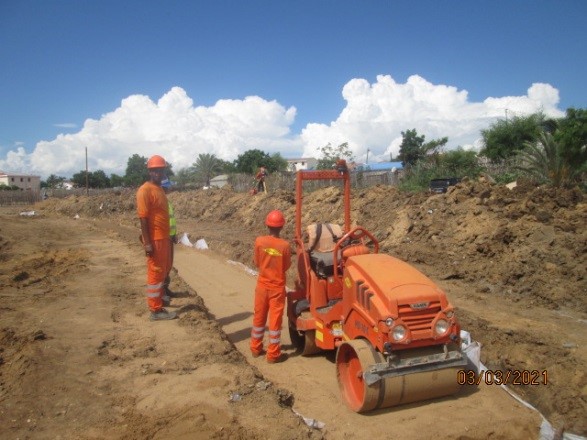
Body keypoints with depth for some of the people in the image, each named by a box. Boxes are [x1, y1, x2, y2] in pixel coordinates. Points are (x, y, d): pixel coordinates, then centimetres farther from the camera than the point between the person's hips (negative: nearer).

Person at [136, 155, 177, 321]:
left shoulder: (160, 189, 13)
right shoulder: (145, 190, -14)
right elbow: (143, 217, -18)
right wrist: (147, 242, -22)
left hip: (163, 237, 9)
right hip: (154, 239, -9)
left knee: (164, 269, 19)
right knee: (155, 272, -2)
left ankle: (157, 296, 34)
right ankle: (156, 310, 7)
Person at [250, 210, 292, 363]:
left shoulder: (259, 241, -11)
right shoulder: (285, 245, -17)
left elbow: (256, 262, 0)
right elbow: (286, 266, -5)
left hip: (262, 285, 3)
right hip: (277, 287, -3)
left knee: (259, 317, 17)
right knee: (275, 320, 6)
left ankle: (256, 348, 30)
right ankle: (273, 354, 13)